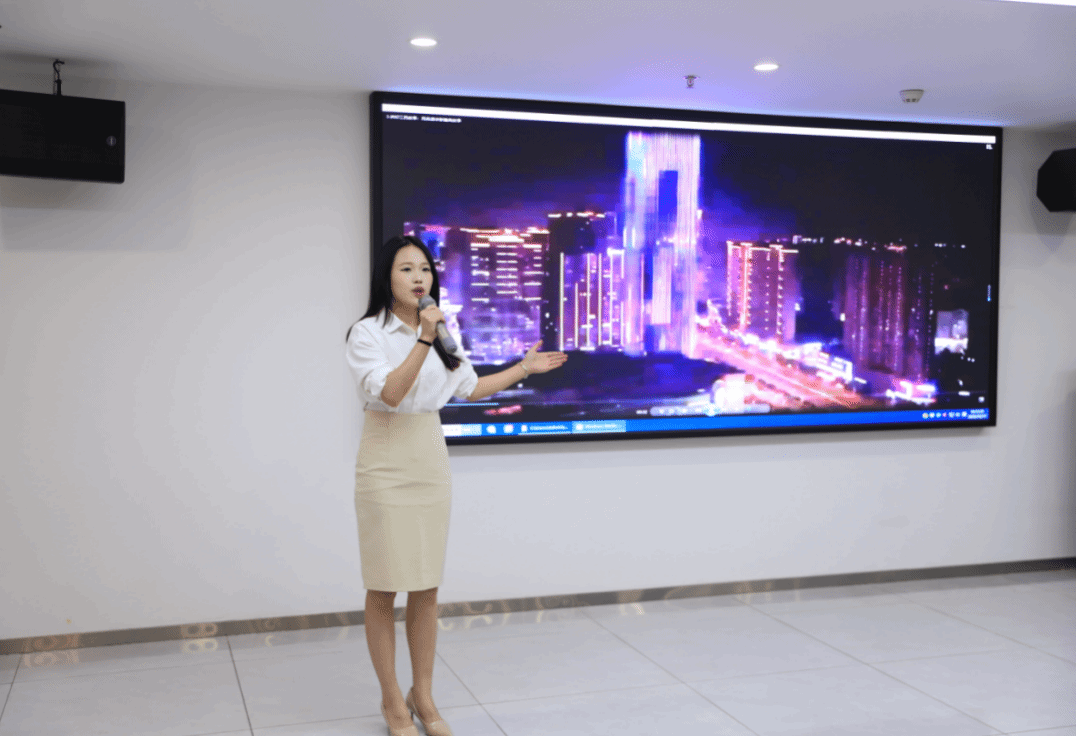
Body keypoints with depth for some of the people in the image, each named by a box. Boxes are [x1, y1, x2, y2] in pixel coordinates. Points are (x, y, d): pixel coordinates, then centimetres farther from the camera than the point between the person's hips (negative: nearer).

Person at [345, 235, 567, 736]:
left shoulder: (439, 332, 9)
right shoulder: (368, 333, -8)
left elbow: (472, 389, 21)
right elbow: (389, 393, -21)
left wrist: (523, 368, 19)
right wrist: (423, 341, -27)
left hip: (431, 467, 5)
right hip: (387, 468, -5)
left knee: (426, 589, 10)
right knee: (384, 590, 2)